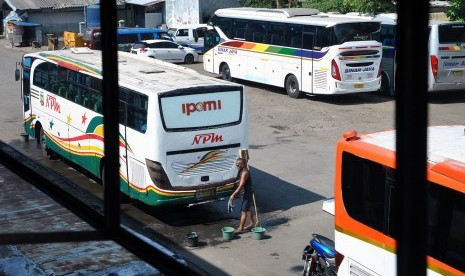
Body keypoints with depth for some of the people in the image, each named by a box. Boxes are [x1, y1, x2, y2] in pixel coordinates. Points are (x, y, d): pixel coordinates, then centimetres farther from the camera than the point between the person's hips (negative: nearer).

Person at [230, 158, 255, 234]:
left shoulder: (245, 172, -23)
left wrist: (233, 195, -29)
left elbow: (241, 186, -28)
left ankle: (241, 228, -6)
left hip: (247, 193, -10)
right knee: (247, 209, 21)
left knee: (244, 211, -8)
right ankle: (252, 223, 36)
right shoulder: (241, 171, 8)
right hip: (245, 193, 10)